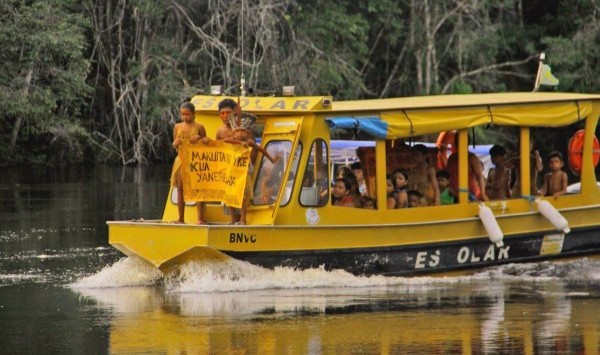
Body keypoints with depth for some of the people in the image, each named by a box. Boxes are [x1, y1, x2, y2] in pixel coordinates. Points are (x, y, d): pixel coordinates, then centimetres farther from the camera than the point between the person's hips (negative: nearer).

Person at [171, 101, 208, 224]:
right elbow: (174, 145, 15)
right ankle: (181, 219, 12)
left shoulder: (199, 127, 0)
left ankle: (200, 218, -6)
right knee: (180, 188, 5)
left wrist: (200, 139, -12)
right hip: (181, 160, 3)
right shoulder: (177, 127, 8)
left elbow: (205, 144, 8)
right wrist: (176, 144, -7)